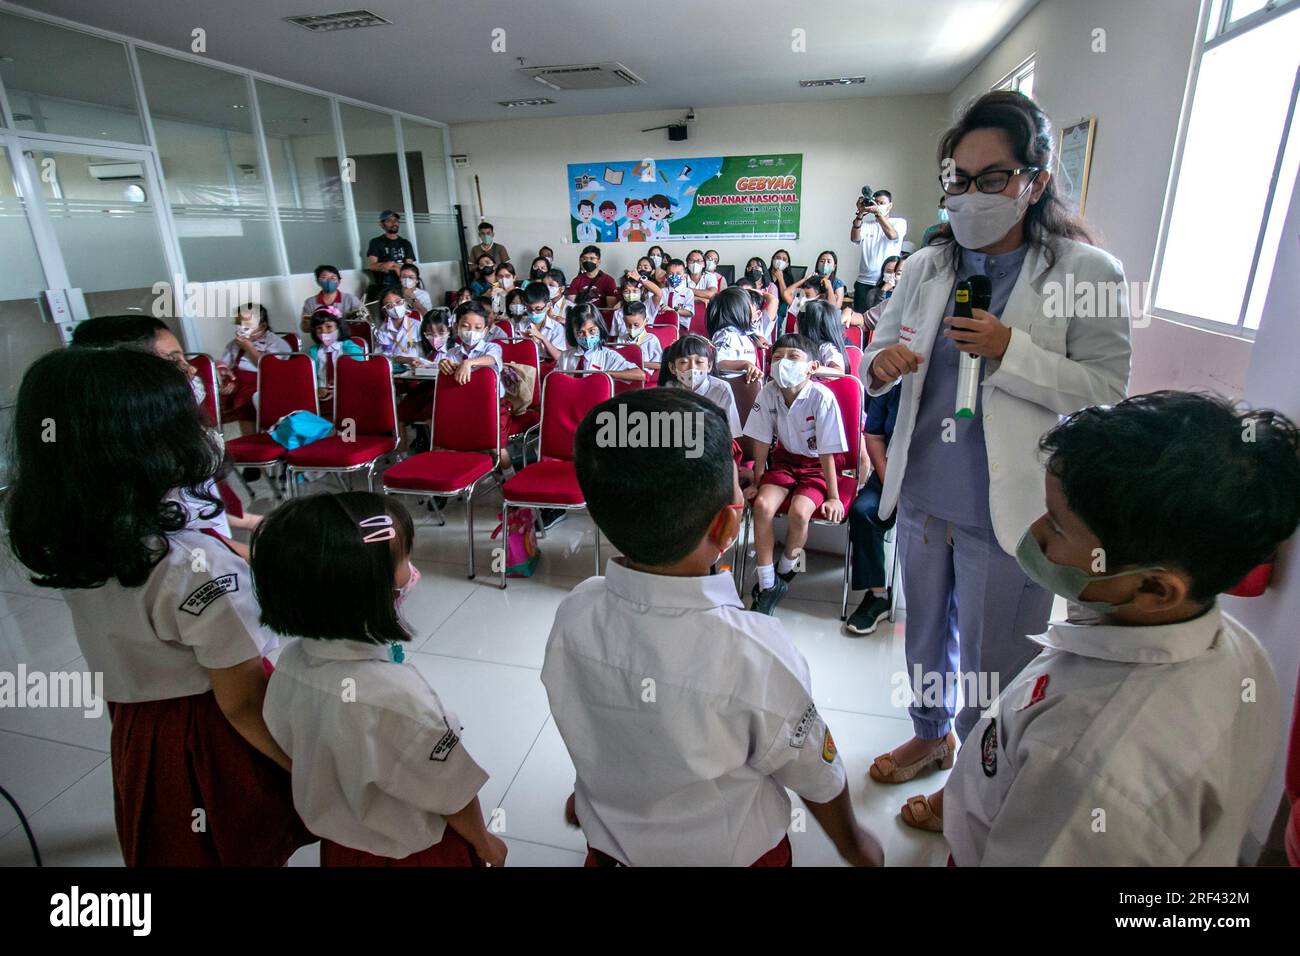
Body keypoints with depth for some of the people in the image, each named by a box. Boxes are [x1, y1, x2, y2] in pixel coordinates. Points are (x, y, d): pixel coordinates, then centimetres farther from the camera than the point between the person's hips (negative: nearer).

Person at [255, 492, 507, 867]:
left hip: (338, 842, 6)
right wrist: (484, 843, -3)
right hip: (414, 852, -6)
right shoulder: (396, 696, -38)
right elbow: (453, 797, -23)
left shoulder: (290, 662, -18)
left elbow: (295, 752, 0)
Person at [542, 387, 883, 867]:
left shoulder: (572, 615, -23)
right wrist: (854, 845, 6)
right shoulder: (758, 654, -34)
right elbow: (817, 778, -15)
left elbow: (584, 734, -4)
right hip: (731, 853, -2)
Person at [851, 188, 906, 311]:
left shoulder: (899, 222, 8)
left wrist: (878, 212, -16)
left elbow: (892, 235, -13)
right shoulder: (867, 224, 15)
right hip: (864, 282, 2)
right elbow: (854, 238, -4)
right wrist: (860, 213, -12)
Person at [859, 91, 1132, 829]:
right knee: (927, 630, 23)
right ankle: (931, 735, 49)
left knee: (994, 661, 13)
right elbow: (882, 350, 9)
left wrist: (1011, 352, -23)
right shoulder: (929, 266, 3)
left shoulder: (1088, 272, -9)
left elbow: (1108, 390, -10)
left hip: (1007, 510, -4)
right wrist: (882, 363, -15)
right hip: (922, 495, 5)